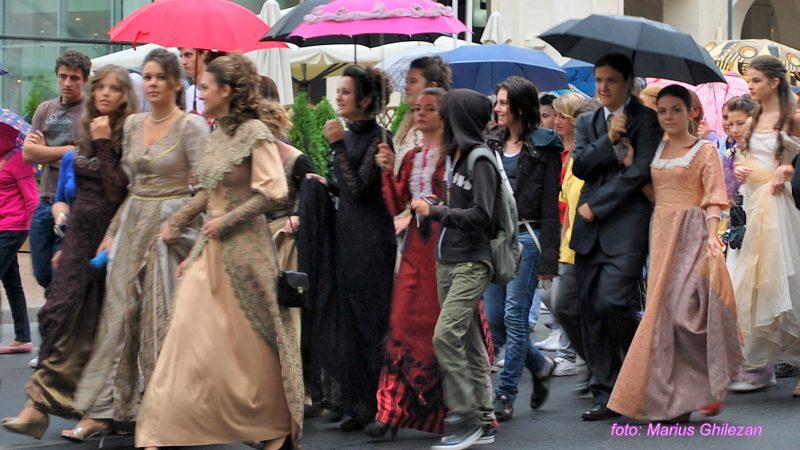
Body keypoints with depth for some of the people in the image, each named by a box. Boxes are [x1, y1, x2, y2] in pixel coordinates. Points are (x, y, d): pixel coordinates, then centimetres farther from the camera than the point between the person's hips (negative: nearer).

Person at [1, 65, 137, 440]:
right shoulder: (86, 132, 11)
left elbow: (117, 191, -18)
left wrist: (104, 144, -20)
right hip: (80, 234, 6)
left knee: (100, 323, 1)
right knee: (58, 314, -3)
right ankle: (41, 403, -3)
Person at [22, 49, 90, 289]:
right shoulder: (45, 110, 11)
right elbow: (27, 153, 0)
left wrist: (45, 151, -7)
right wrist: (66, 150, -9)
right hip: (45, 202, 6)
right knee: (43, 276, 12)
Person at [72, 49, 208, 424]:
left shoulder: (191, 126, -7)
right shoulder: (133, 125, 12)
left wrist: (195, 241, -16)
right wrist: (112, 233, 15)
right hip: (134, 225, 6)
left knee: (163, 318, -4)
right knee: (120, 313, 4)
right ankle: (104, 408, 10)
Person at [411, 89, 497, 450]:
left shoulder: (480, 160, -12)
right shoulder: (454, 156, 12)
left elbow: (481, 216, -18)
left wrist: (435, 212, -12)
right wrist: (431, 210, 1)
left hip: (471, 263, -9)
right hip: (447, 260, 9)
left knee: (446, 335, -16)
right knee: (468, 340, 9)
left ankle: (464, 417, -10)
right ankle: (482, 419, 13)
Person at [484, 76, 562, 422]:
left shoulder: (543, 148, -4)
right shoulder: (491, 144, 12)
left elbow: (550, 207, -7)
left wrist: (547, 259, -11)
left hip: (525, 236, -6)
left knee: (514, 315, -5)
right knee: (494, 317, 6)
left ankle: (505, 395, 1)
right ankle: (540, 366, 29)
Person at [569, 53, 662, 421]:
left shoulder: (646, 119, 1)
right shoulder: (587, 122, 18)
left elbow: (640, 171, -8)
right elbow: (580, 166, 4)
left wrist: (596, 206, -7)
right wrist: (609, 139, -11)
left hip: (627, 223, -5)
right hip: (590, 228, 5)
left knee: (613, 301, -18)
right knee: (590, 311, 2)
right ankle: (605, 394, 8)